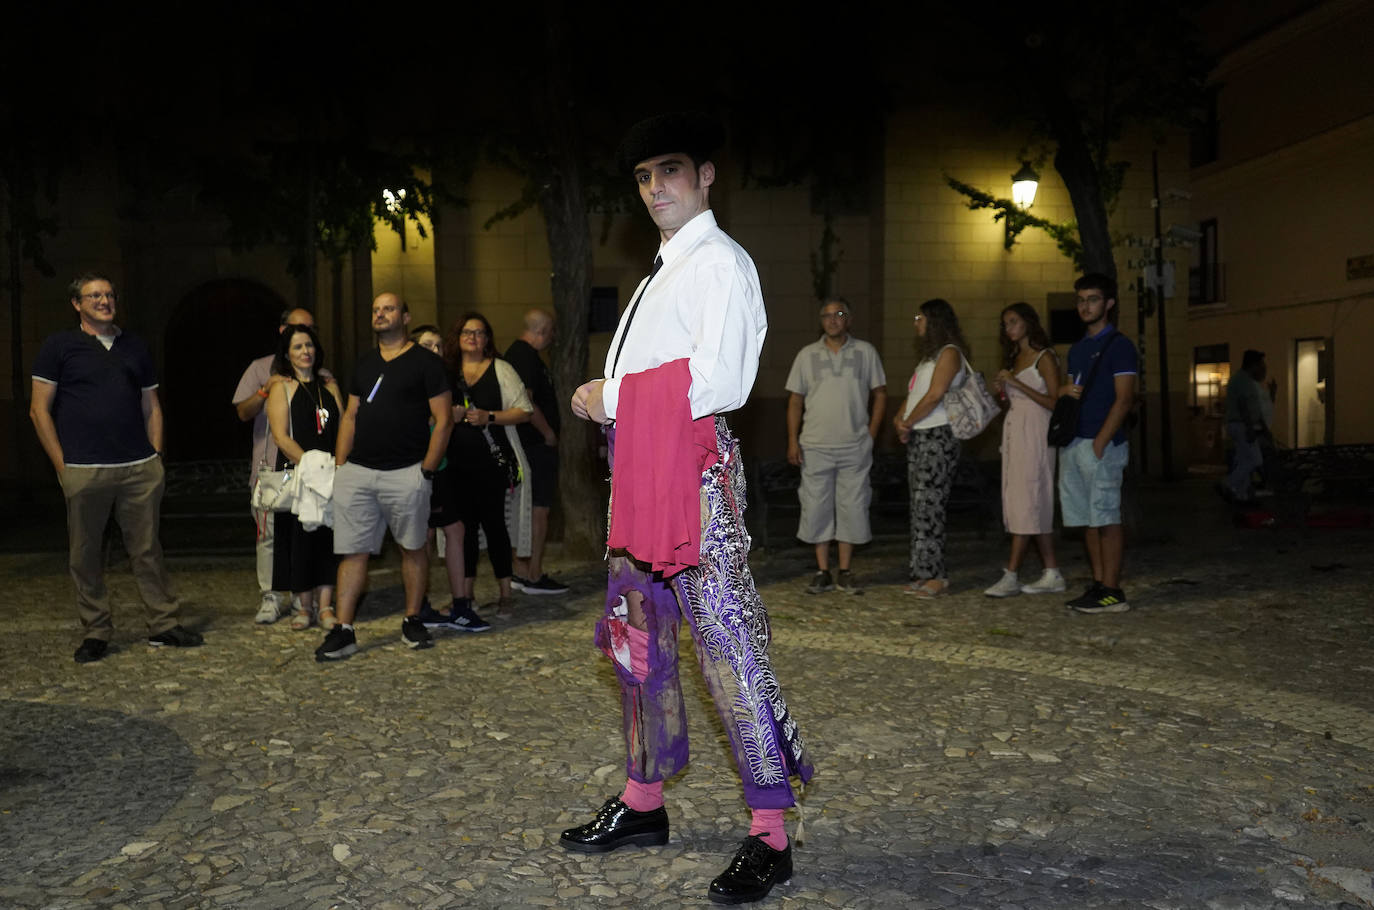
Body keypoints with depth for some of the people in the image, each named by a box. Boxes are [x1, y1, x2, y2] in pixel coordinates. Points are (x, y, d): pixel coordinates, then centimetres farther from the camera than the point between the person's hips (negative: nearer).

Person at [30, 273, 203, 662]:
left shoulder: (134, 347, 16)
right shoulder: (59, 346, 4)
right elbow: (40, 410, 1)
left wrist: (155, 455, 8)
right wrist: (62, 466, -4)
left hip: (140, 469, 3)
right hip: (84, 471, -3)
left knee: (148, 550, 5)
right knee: (85, 556, 3)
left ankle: (164, 625, 13)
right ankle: (95, 633, 14)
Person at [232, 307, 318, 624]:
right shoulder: (261, 368, 10)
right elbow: (243, 412, 3)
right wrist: (264, 391, -13)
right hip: (271, 466, -1)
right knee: (270, 532, -3)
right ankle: (271, 597, 6)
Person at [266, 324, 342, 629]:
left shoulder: (330, 386, 15)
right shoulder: (282, 387, 2)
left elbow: (342, 429, 10)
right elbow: (281, 436, -7)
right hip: (295, 473, -3)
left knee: (328, 534, 0)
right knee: (299, 536, -1)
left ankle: (325, 605, 5)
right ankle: (303, 605, 9)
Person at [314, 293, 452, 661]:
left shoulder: (425, 362, 0)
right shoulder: (365, 364, 17)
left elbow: (443, 420, -4)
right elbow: (350, 417, 19)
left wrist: (427, 470, -9)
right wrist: (340, 465, 10)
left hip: (406, 474, -4)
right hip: (357, 472, 5)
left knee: (413, 548, 6)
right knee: (352, 551, 1)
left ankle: (412, 622, 20)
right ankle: (343, 631, 4)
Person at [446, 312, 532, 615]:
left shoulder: (501, 369, 4)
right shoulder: (447, 372, 13)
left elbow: (524, 411, -1)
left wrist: (490, 417, -14)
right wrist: (450, 416, -3)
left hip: (492, 460, -3)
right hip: (458, 462, 4)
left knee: (492, 521, -5)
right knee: (464, 523, 5)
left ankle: (505, 592, 4)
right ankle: (466, 594, 14)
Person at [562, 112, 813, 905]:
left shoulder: (721, 263, -7)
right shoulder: (664, 272, 23)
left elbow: (719, 383, -20)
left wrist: (613, 396, -12)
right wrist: (606, 399, 6)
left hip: (695, 475, -10)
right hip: (642, 475, 10)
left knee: (730, 647, -7)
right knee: (638, 640, 15)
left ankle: (770, 838, 2)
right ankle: (644, 802, 30)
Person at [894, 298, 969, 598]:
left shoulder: (949, 353, -7)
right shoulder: (929, 355, 22)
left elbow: (935, 395, -17)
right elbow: (913, 394, 20)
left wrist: (908, 423, -9)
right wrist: (900, 419, 2)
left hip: (937, 438, -9)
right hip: (918, 439, 9)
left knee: (928, 508, -11)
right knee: (920, 509, 8)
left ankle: (935, 576, -7)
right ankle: (922, 574, 11)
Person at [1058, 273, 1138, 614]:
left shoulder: (1119, 345, -6)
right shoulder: (1077, 349, 19)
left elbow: (1124, 399, -12)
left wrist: (1099, 443, -18)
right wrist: (1065, 390, 4)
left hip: (1102, 445, -8)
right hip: (1074, 444, 8)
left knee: (1106, 518, -6)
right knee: (1086, 519, 10)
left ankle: (1112, 592, -2)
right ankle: (1098, 585, 17)